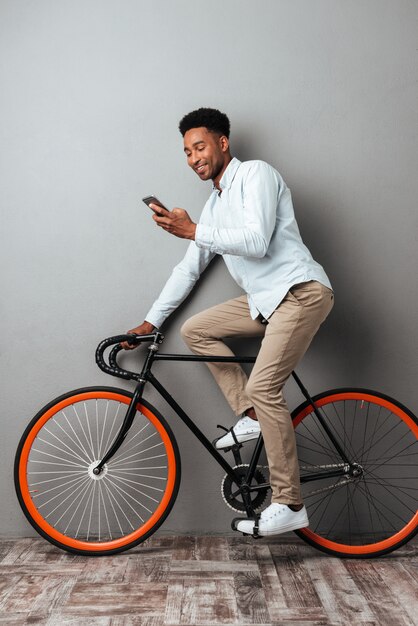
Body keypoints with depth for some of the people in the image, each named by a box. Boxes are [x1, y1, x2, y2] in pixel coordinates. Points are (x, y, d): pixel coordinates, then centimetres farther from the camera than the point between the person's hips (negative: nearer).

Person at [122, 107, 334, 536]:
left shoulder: (255, 174, -5)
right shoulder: (215, 204, 20)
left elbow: (256, 241, -20)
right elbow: (188, 269, 21)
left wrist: (193, 231, -17)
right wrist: (150, 321, 19)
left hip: (300, 291, -9)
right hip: (265, 299, 9)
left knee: (263, 386, -19)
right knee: (195, 330, 5)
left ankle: (289, 505, -7)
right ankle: (251, 416, 4)